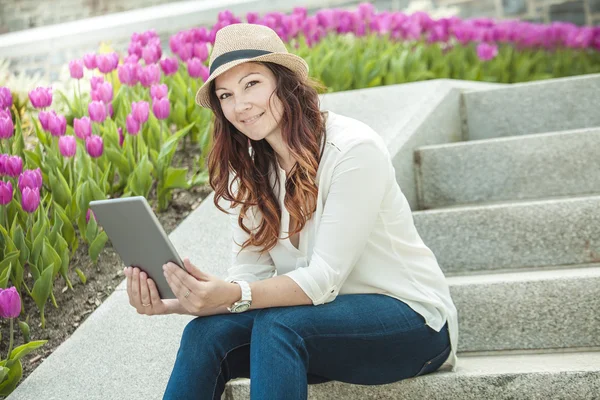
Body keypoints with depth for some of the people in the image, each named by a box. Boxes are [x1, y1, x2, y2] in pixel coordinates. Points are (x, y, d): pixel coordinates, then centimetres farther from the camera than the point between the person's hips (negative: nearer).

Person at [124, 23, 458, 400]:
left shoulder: (353, 149, -20)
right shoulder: (249, 169, 1)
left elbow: (325, 277, -24)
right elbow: (250, 275, -6)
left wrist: (233, 296, -39)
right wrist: (173, 303, -24)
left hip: (411, 316, -5)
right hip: (327, 315, 6)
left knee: (276, 324, -32)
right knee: (206, 332, -20)